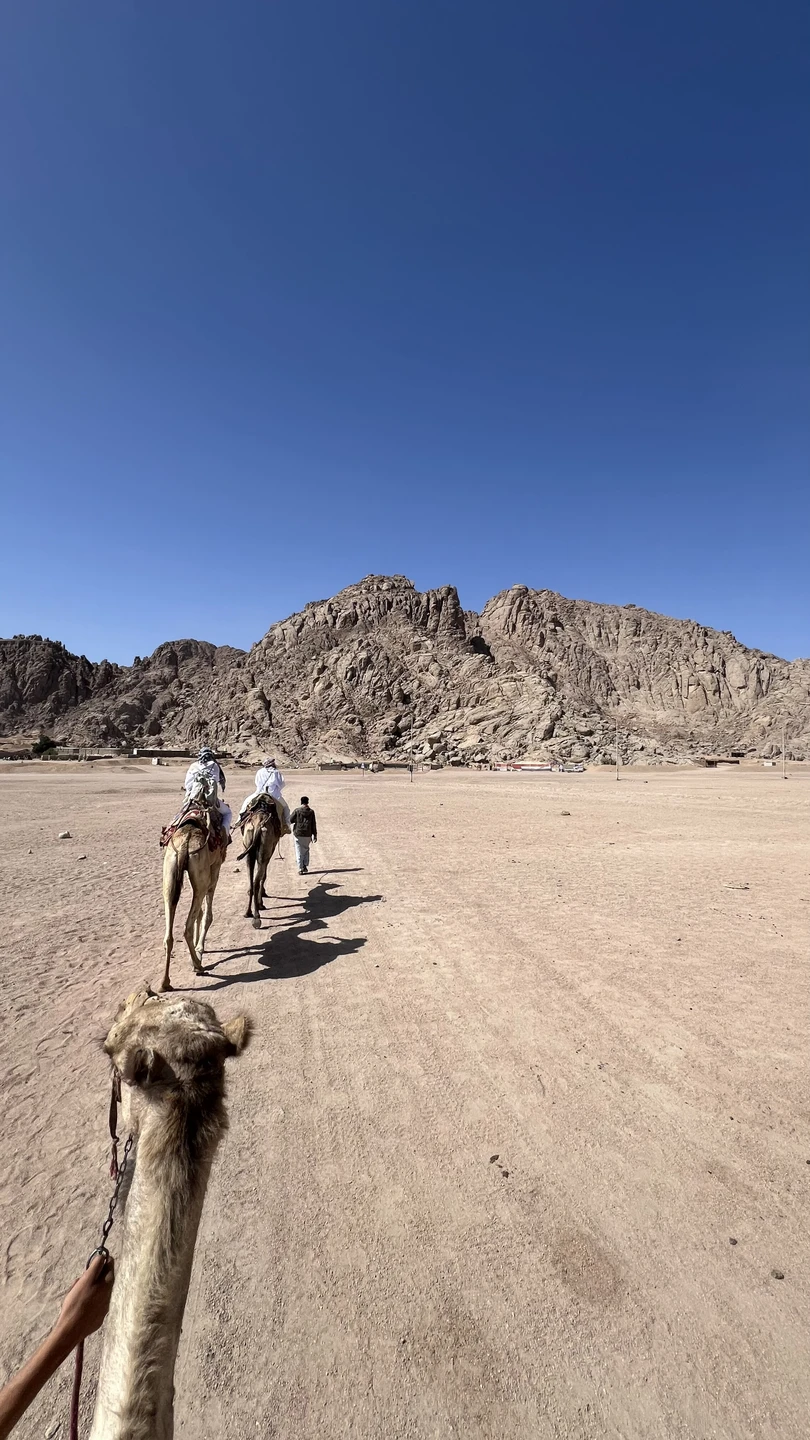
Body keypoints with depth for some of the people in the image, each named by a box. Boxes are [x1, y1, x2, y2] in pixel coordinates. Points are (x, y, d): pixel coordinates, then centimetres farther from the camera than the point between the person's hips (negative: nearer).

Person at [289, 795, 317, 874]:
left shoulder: (297, 810, -6)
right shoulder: (311, 811, -1)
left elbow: (290, 820, -3)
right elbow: (314, 825, 1)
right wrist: (315, 835, 7)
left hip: (298, 834, -2)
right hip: (307, 835, 2)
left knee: (299, 852, 4)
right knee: (306, 850, 19)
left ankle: (300, 869, 2)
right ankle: (305, 866, 14)